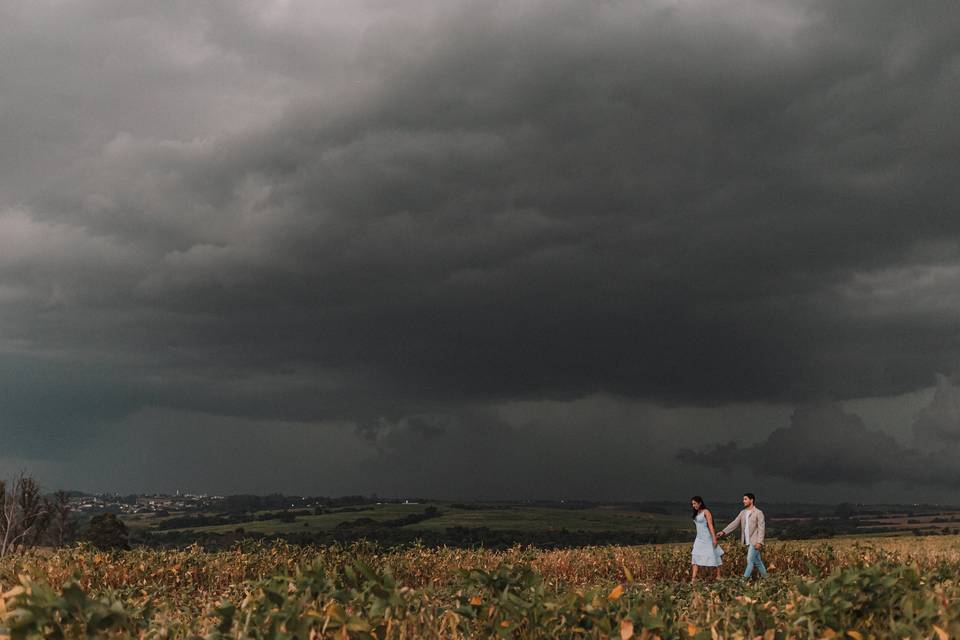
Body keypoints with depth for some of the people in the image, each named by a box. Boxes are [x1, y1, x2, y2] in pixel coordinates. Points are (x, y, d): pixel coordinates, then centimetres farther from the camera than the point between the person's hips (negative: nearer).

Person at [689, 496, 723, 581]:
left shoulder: (706, 512, -10)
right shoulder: (697, 513, 12)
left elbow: (710, 526, -16)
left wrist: (714, 538, -20)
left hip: (707, 538, -7)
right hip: (699, 538, 7)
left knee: (714, 556, 3)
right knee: (695, 557, -4)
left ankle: (718, 576, 16)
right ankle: (693, 578, -9)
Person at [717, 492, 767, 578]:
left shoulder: (758, 513, -8)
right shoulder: (743, 513, 11)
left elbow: (761, 528, -13)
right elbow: (734, 523, 6)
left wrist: (759, 542, -20)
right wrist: (723, 532, -6)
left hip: (755, 542, -7)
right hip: (748, 542, 7)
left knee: (750, 560, -10)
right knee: (757, 561, 13)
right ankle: (765, 577, 23)